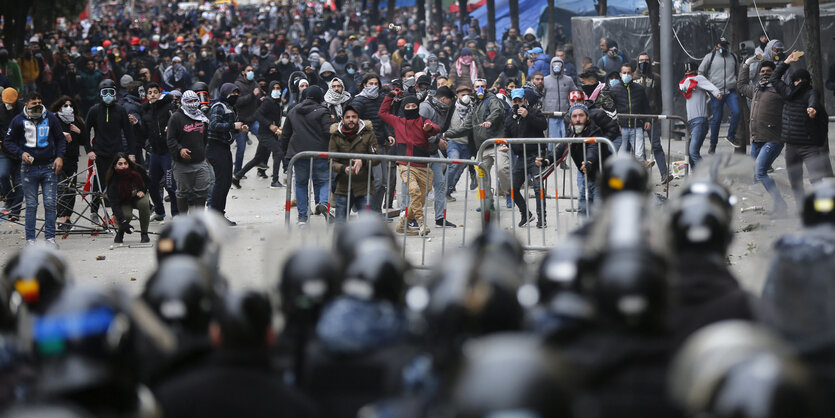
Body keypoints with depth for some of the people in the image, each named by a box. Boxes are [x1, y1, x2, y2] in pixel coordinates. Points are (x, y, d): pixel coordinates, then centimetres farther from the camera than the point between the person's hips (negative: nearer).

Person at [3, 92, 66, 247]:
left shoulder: (51, 118, 4)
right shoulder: (19, 120, 1)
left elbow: (60, 139, 14)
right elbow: (8, 141, 7)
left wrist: (59, 156, 0)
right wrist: (21, 153, -9)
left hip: (49, 167, 1)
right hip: (29, 168, -1)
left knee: (51, 204, -3)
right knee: (31, 205, 1)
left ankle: (50, 237, 4)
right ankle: (30, 238, 8)